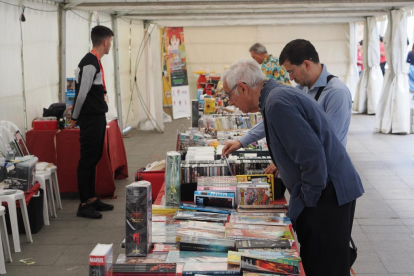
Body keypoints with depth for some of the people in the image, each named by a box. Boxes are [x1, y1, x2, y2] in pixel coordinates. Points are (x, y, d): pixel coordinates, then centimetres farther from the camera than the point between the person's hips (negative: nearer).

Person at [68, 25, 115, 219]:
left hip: (97, 118, 10)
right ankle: (84, 205, 3)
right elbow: (81, 94, -18)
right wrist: (75, 118, -6)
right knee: (87, 160, -4)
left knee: (93, 159, 15)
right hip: (90, 119, -10)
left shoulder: (95, 62, 14)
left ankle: (92, 198, 24)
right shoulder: (90, 63, -18)